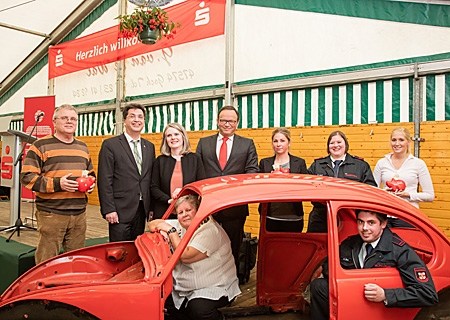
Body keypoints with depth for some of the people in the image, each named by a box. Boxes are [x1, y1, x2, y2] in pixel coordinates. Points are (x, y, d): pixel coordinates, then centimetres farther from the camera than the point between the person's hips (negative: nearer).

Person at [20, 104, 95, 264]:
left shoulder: (82, 147, 16)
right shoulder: (40, 146, -2)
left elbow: (90, 173, 26)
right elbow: (27, 177, -8)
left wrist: (91, 183, 4)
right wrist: (56, 184, -19)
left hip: (79, 214, 5)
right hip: (51, 214, -5)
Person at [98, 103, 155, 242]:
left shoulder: (149, 146, 13)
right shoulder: (110, 144, -3)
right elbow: (105, 180, -8)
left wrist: (152, 207, 9)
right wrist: (108, 209, -13)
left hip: (142, 210, 5)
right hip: (120, 210, -5)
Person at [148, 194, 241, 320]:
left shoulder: (210, 231, -21)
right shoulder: (179, 226, 3)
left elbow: (186, 256, -28)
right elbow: (153, 224, 7)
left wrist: (171, 230, -21)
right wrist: (161, 230, -16)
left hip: (215, 288, -7)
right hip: (184, 287, 7)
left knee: (198, 308, -32)